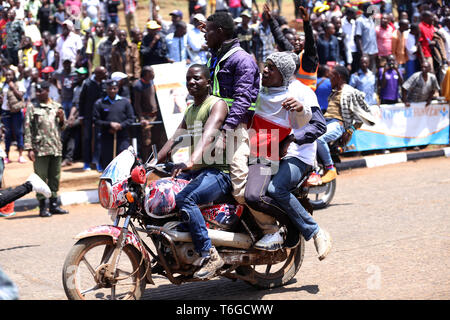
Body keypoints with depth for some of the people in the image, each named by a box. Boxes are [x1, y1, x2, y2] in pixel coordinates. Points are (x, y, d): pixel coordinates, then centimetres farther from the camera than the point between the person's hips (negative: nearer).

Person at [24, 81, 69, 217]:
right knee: (41, 178, -1)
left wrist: (61, 118, -5)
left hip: (56, 148, 4)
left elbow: (63, 127, 17)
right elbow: (28, 129, -4)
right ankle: (42, 207, 5)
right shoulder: (32, 108, 0)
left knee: (55, 178, 9)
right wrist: (29, 148, -11)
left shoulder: (57, 107, 10)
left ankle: (53, 205, 18)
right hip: (40, 149, -4)